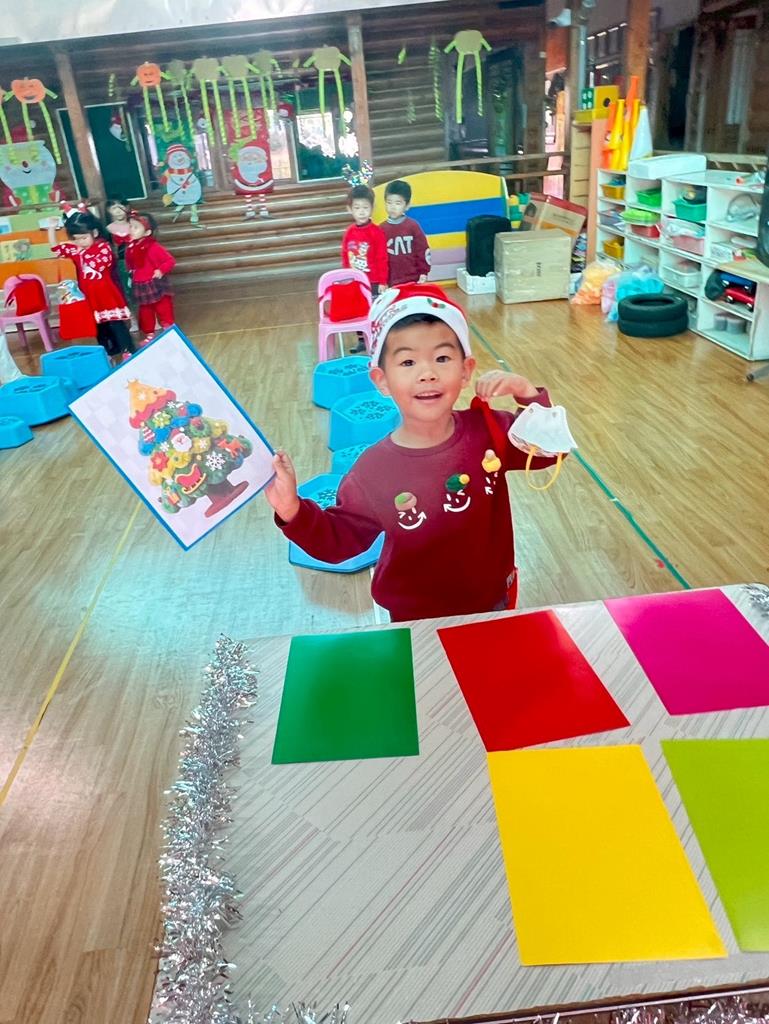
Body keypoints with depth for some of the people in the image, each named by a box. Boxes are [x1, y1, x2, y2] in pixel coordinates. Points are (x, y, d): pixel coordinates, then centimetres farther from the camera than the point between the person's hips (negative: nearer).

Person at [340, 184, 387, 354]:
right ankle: (362, 340, 29)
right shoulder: (349, 232, 2)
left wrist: (382, 282, -12)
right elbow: (345, 257, 10)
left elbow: (382, 259, -11)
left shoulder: (376, 232, -12)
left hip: (373, 282, -5)